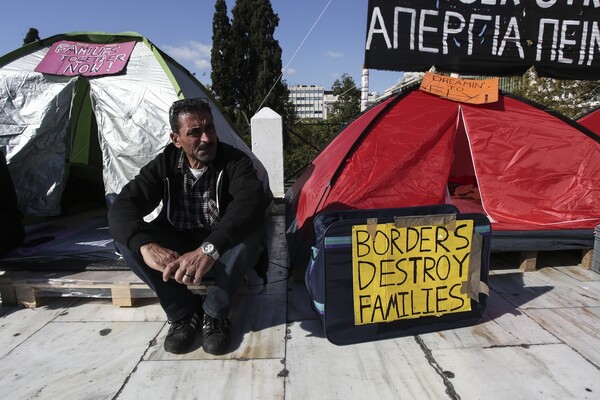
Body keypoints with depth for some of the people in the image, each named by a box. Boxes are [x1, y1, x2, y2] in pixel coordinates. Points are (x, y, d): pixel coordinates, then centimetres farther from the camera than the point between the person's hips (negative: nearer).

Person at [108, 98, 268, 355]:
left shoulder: (234, 161, -17)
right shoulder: (165, 164, -8)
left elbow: (251, 204, -37)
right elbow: (121, 208, -19)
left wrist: (209, 249, -53)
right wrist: (146, 245, -41)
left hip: (223, 253, -2)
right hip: (176, 250, 3)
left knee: (251, 232, -34)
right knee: (126, 236, -22)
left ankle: (214, 313, -15)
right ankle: (183, 312, -11)